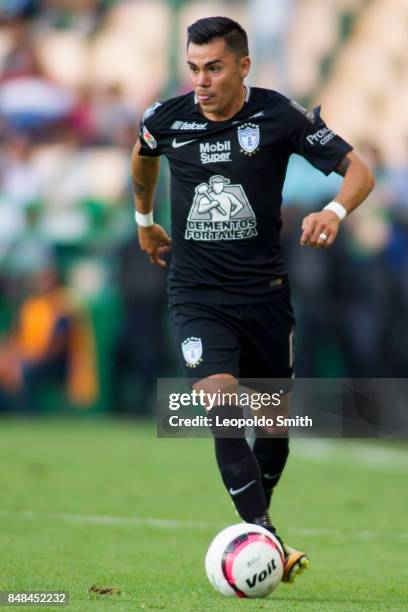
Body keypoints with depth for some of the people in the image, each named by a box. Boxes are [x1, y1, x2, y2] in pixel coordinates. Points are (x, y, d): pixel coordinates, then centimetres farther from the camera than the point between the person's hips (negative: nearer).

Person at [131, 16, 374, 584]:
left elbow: (358, 170, -9)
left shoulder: (279, 116, -11)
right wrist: (144, 221, 30)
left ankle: (255, 528, 34)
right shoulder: (166, 120, -5)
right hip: (196, 294, -1)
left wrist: (334, 212, -29)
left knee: (275, 419, 10)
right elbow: (143, 155, 21)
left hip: (264, 290, 1)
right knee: (222, 405, -22)